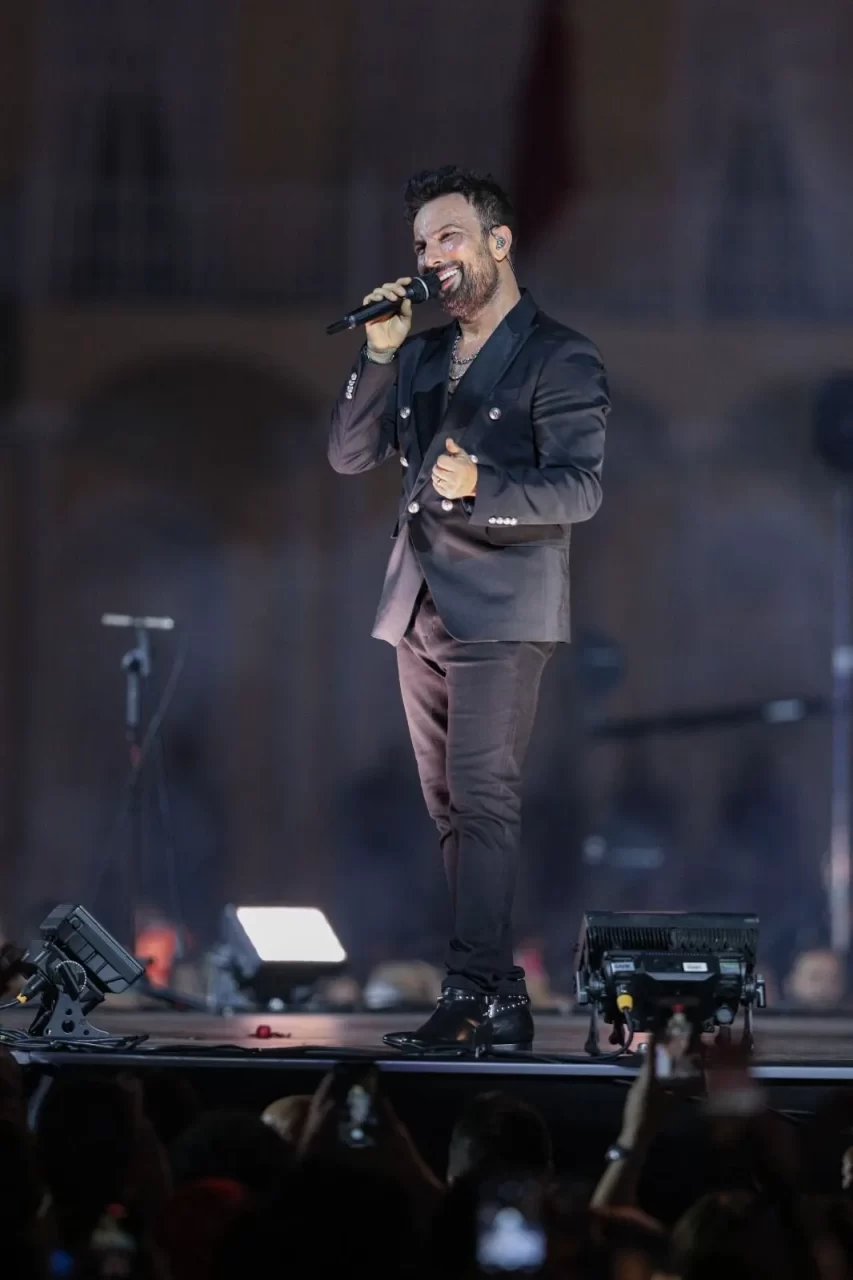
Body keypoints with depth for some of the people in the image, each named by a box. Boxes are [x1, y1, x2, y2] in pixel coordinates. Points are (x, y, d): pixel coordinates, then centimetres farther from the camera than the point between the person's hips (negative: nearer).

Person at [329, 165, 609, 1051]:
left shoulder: (558, 360, -4)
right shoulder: (422, 357, 17)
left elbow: (580, 488, -13)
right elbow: (349, 455, 11)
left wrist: (479, 490, -28)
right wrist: (379, 355, -1)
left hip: (500, 612, -7)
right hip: (420, 610, 7)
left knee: (481, 801, -14)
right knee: (450, 808, 6)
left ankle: (474, 993, -17)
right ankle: (500, 1003, 8)